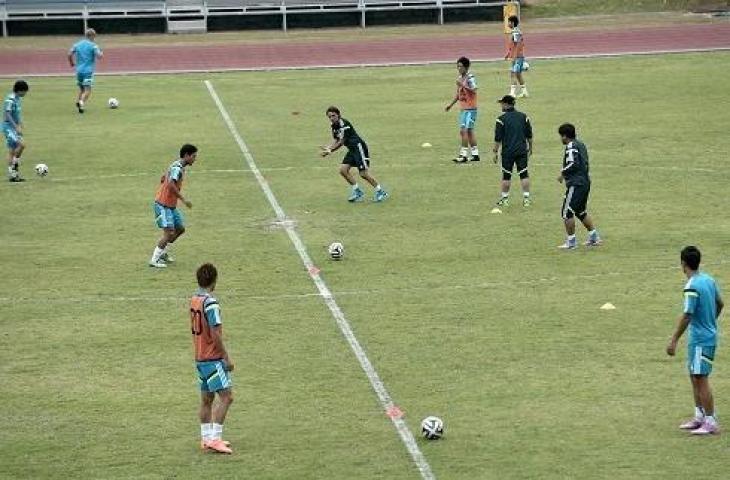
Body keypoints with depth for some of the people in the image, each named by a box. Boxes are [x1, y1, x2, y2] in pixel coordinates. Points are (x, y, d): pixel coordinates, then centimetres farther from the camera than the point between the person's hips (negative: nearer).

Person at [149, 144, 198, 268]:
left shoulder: (178, 166, 12)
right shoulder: (178, 168, -19)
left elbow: (163, 179, 23)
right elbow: (171, 185, -33)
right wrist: (183, 199, -29)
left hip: (171, 205, 10)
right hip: (163, 205, -10)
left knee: (180, 228, 13)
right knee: (169, 232, -13)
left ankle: (163, 253, 24)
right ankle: (154, 260, -6)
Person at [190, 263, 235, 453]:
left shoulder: (194, 300, 9)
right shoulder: (210, 303, -17)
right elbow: (215, 334, -19)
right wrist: (226, 358, -13)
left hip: (200, 358, 9)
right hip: (213, 359, -9)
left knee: (206, 399, 13)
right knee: (226, 396, -8)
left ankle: (206, 438, 17)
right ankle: (215, 439, -12)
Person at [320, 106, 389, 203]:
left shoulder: (344, 124, -18)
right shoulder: (335, 126, 10)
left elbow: (341, 142, -16)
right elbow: (336, 141, 13)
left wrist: (330, 150, -15)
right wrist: (328, 147, -5)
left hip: (359, 147, -9)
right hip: (352, 150, 9)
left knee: (363, 173, -11)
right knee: (343, 170, -2)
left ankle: (381, 192, 3)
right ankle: (357, 191, 8)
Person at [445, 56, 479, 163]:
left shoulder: (470, 77, -12)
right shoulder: (460, 78, 15)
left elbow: (474, 90, -24)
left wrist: (463, 85, -29)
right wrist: (451, 104, 25)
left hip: (470, 108, -9)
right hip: (463, 108, 9)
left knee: (464, 130, -13)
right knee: (469, 131, 12)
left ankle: (464, 155, -11)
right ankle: (475, 154, 18)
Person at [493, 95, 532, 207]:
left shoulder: (501, 119, -8)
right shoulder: (523, 117, 4)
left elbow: (498, 138, -8)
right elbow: (529, 135, 8)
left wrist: (495, 152, -1)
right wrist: (530, 147, 21)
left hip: (507, 151, -3)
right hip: (522, 150, 3)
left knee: (506, 175, 6)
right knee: (524, 174, 6)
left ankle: (505, 198, 13)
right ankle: (526, 198, 4)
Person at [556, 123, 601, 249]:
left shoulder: (571, 147, -13)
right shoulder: (580, 144, 15)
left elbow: (573, 164, -24)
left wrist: (562, 173, -10)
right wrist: (565, 173, 16)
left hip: (576, 184, -10)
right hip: (585, 181, 10)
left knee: (567, 212, -3)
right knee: (581, 212, 21)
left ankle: (571, 241, 0)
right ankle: (594, 237, 22)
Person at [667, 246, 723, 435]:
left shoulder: (692, 287, -21)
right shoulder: (709, 280, 6)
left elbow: (686, 316, -22)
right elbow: (720, 304, 18)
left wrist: (674, 341, -18)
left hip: (701, 339, -9)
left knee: (701, 379, -5)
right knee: (694, 377, 17)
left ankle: (711, 422, -2)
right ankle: (699, 417, 24)